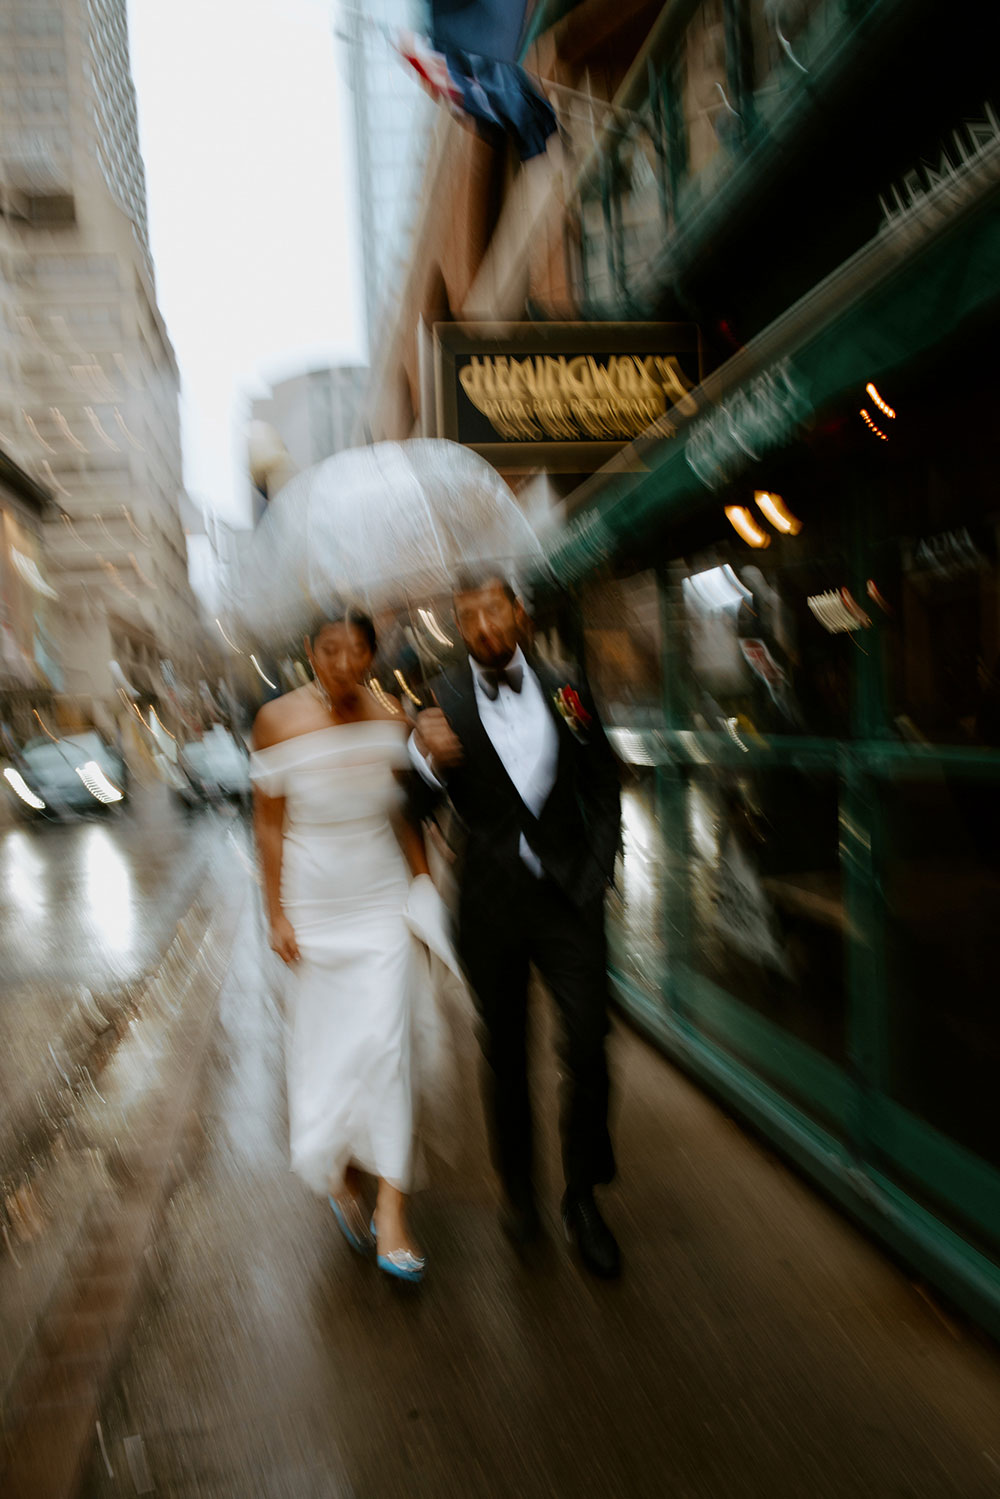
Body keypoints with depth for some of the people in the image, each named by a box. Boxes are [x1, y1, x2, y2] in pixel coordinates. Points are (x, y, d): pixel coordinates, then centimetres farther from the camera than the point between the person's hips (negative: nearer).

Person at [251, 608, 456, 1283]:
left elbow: (408, 812, 6)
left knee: (389, 1041, -3)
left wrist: (425, 886, 5)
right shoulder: (278, 720, -11)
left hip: (385, 898, 1)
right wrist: (277, 914, -6)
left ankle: (391, 1209, 6)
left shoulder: (392, 717, -4)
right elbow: (269, 823, -6)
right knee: (327, 1043, 10)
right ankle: (343, 1173, 37)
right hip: (314, 903, -1)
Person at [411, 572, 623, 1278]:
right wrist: (428, 759, -28)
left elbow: (604, 787, 12)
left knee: (590, 1049, -3)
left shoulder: (565, 693, 4)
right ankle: (518, 1185, 34)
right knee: (507, 1055, 13)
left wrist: (597, 871, 2)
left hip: (569, 895, 1)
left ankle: (582, 1198, 17)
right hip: (492, 905, -1)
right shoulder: (443, 701, -3)